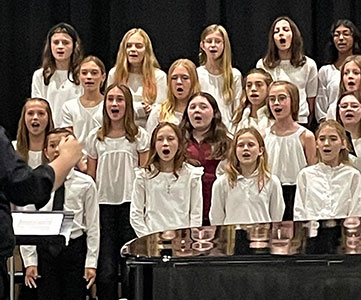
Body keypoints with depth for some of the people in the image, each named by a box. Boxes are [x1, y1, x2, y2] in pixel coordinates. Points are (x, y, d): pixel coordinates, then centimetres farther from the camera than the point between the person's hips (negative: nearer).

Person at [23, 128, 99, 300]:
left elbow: (93, 225, 1)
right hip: (44, 249, 1)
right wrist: (30, 261, -2)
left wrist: (91, 262, -4)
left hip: (75, 248, -1)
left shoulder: (85, 183, 0)